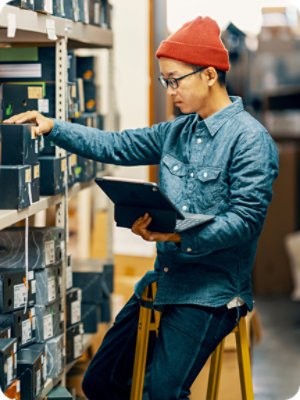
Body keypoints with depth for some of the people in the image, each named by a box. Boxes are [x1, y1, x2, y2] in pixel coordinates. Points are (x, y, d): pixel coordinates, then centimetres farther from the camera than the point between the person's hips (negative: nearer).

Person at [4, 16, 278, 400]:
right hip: (163, 280, 8)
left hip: (211, 292, -8)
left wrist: (178, 234, -30)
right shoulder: (177, 131, 12)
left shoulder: (250, 138, -13)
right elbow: (115, 146, 15)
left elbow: (246, 219, -19)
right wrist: (53, 127, 5)